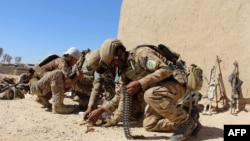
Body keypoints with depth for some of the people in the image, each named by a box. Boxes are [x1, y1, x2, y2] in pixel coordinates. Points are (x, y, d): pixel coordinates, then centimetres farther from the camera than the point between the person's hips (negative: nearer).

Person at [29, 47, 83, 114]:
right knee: (57, 74, -32)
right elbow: (66, 84, -25)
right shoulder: (62, 61, -15)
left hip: (40, 86, 10)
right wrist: (77, 77, -11)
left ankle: (42, 98, 19)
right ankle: (57, 106, -32)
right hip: (36, 86, -10)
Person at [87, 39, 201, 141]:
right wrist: (100, 110, 8)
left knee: (149, 95, -37)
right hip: (157, 90, 8)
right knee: (149, 125, 1)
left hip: (175, 84, -8)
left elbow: (165, 70, -29)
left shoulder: (141, 54, -19)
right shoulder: (124, 71, 7)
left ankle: (187, 121, -18)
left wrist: (140, 83, -33)